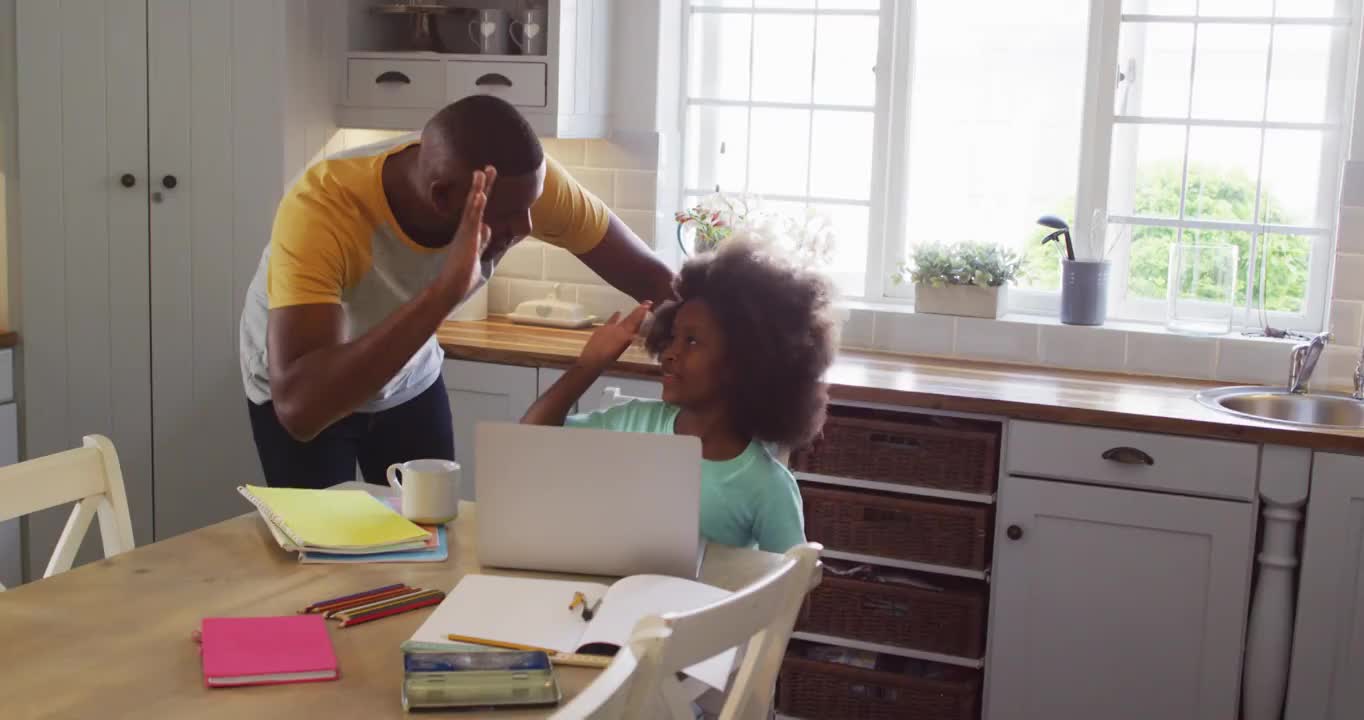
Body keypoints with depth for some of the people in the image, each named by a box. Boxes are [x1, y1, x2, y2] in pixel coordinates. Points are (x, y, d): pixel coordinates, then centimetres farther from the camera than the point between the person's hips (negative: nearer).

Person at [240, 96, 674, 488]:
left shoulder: (523, 179, -28)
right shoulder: (321, 209, -39)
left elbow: (652, 280, -18)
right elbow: (297, 406, -50)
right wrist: (444, 290, -55)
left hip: (409, 383, 3)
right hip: (306, 396, -3)